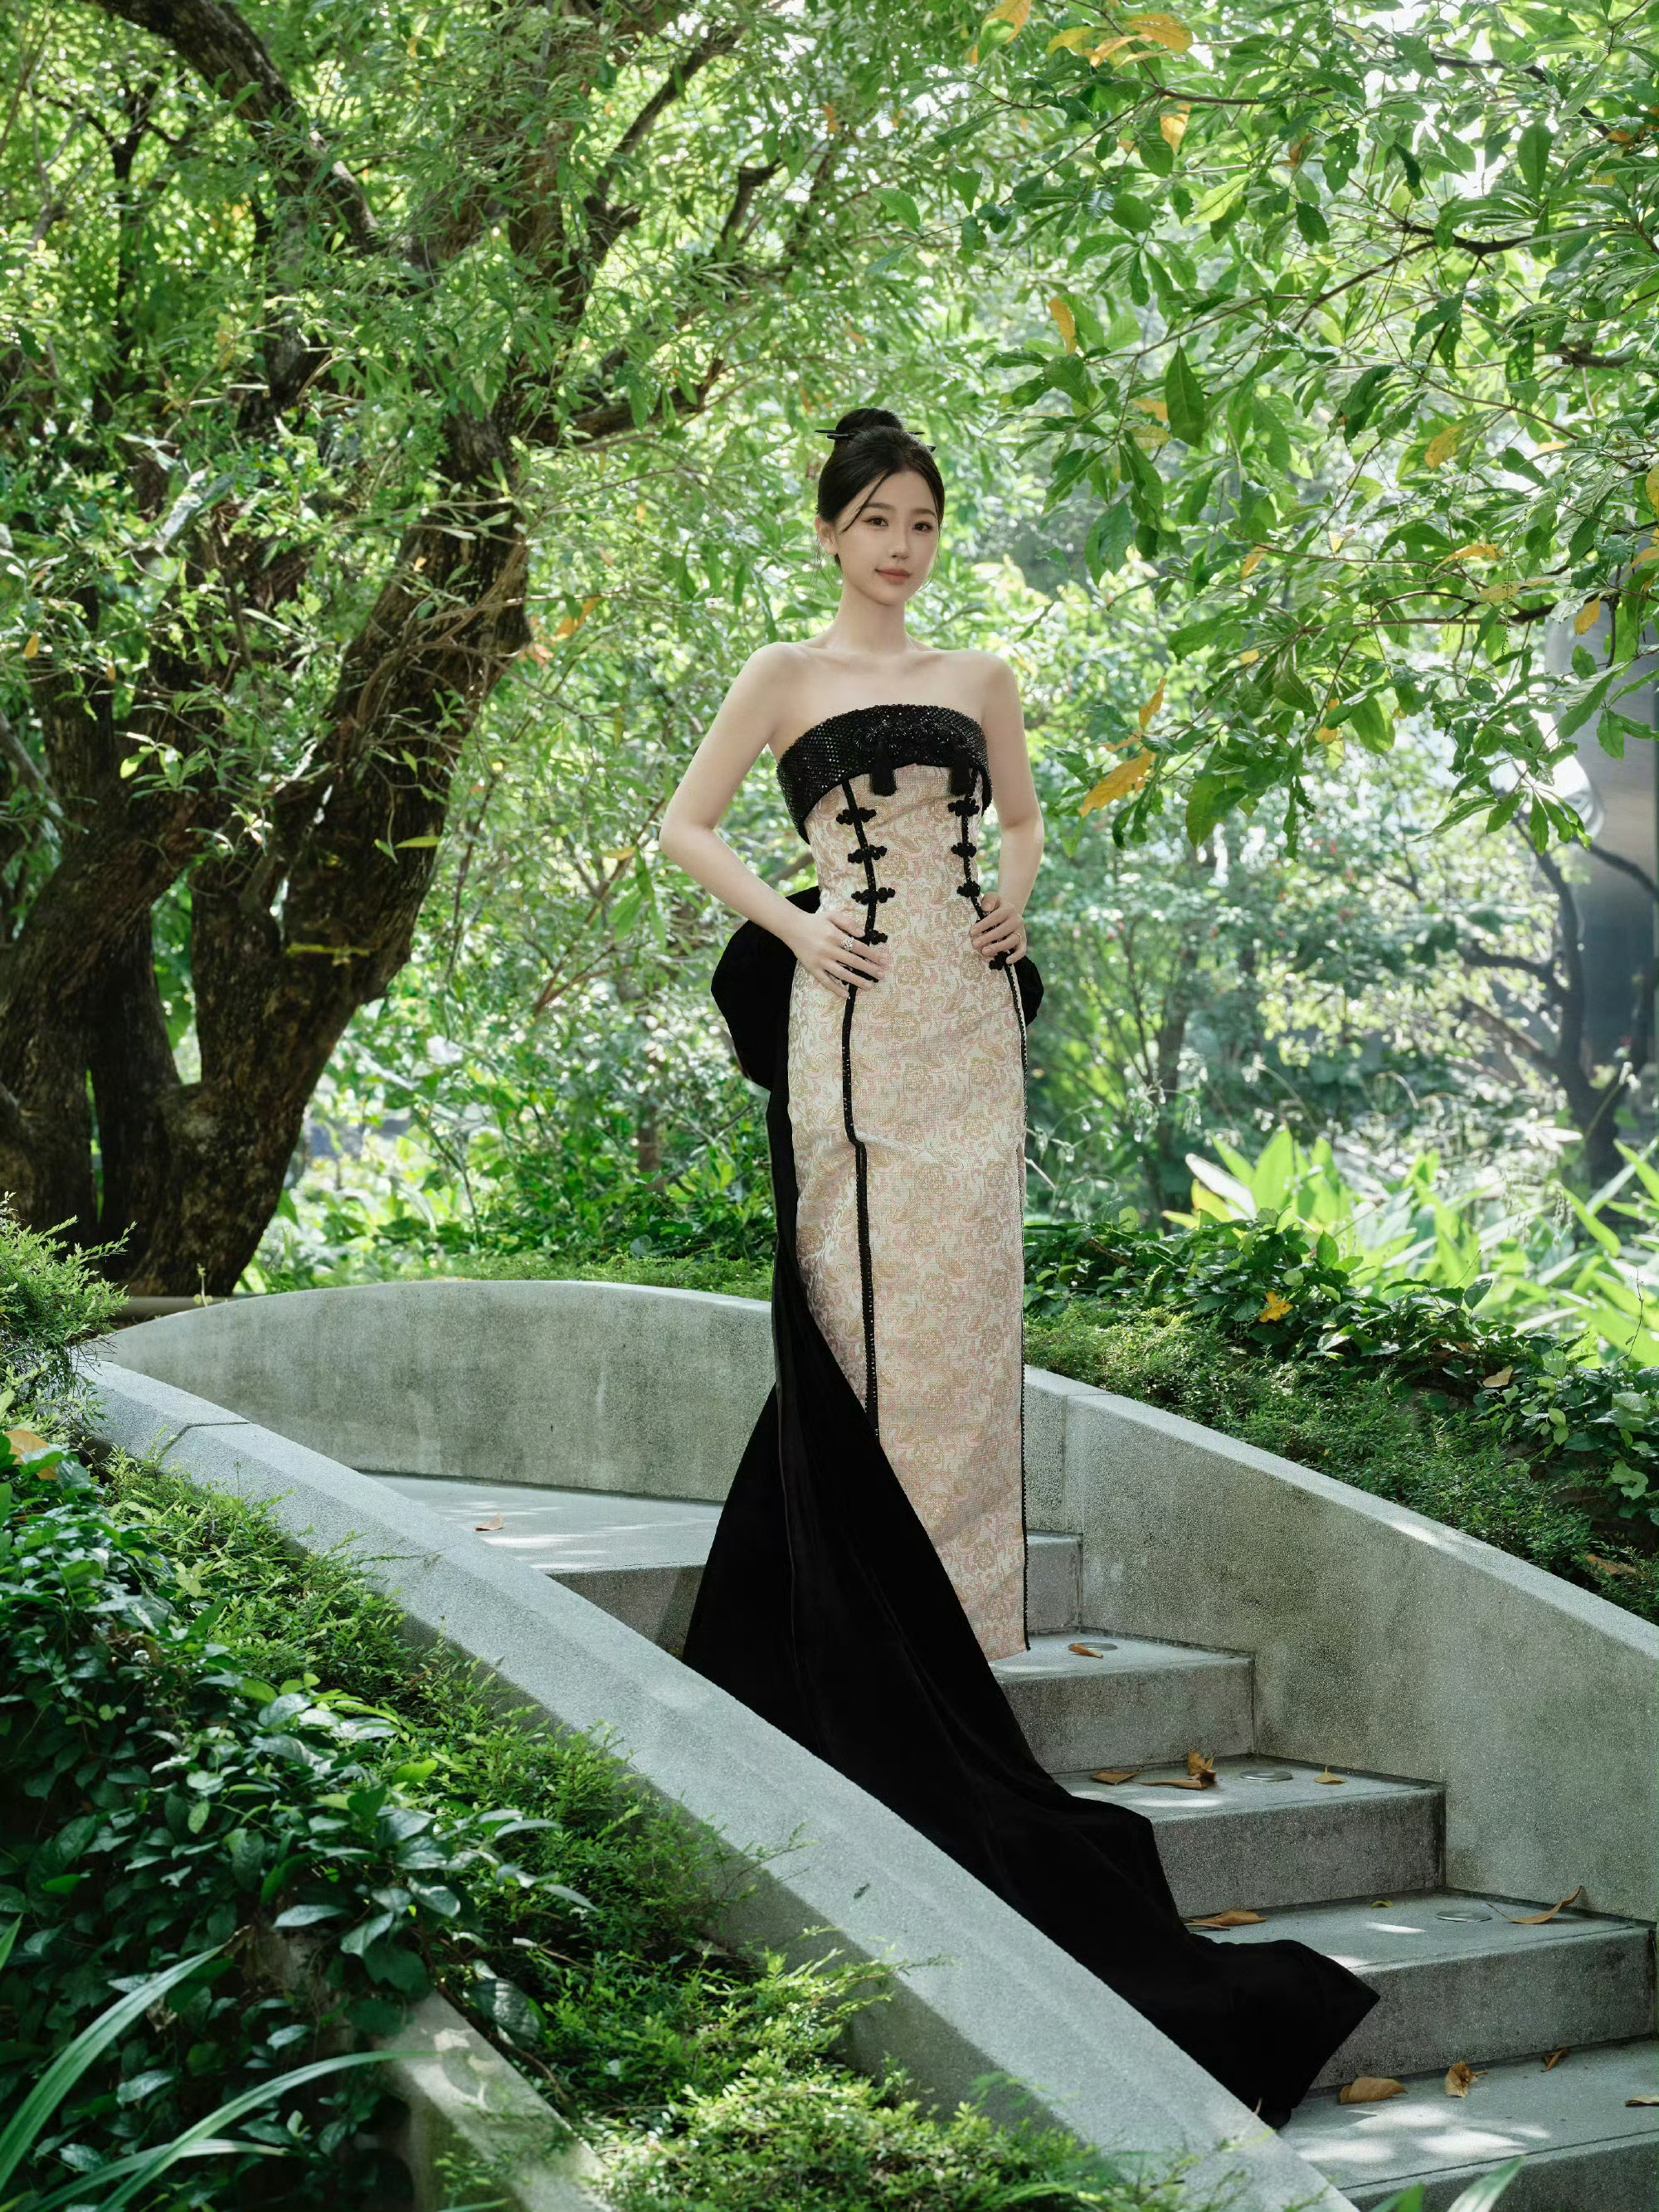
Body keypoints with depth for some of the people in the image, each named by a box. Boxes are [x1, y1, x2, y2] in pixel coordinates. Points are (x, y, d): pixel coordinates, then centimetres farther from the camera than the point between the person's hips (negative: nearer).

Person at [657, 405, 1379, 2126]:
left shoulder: (979, 679, 16)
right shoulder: (787, 678, 4)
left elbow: (1024, 817, 27)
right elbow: (687, 827, 3)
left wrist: (1015, 899, 8)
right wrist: (788, 922, -8)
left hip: (968, 1013, 4)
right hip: (856, 1015, -4)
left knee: (965, 1281, 2)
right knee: (865, 1285, -5)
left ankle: (960, 1588, 11)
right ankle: (870, 1619, 2)